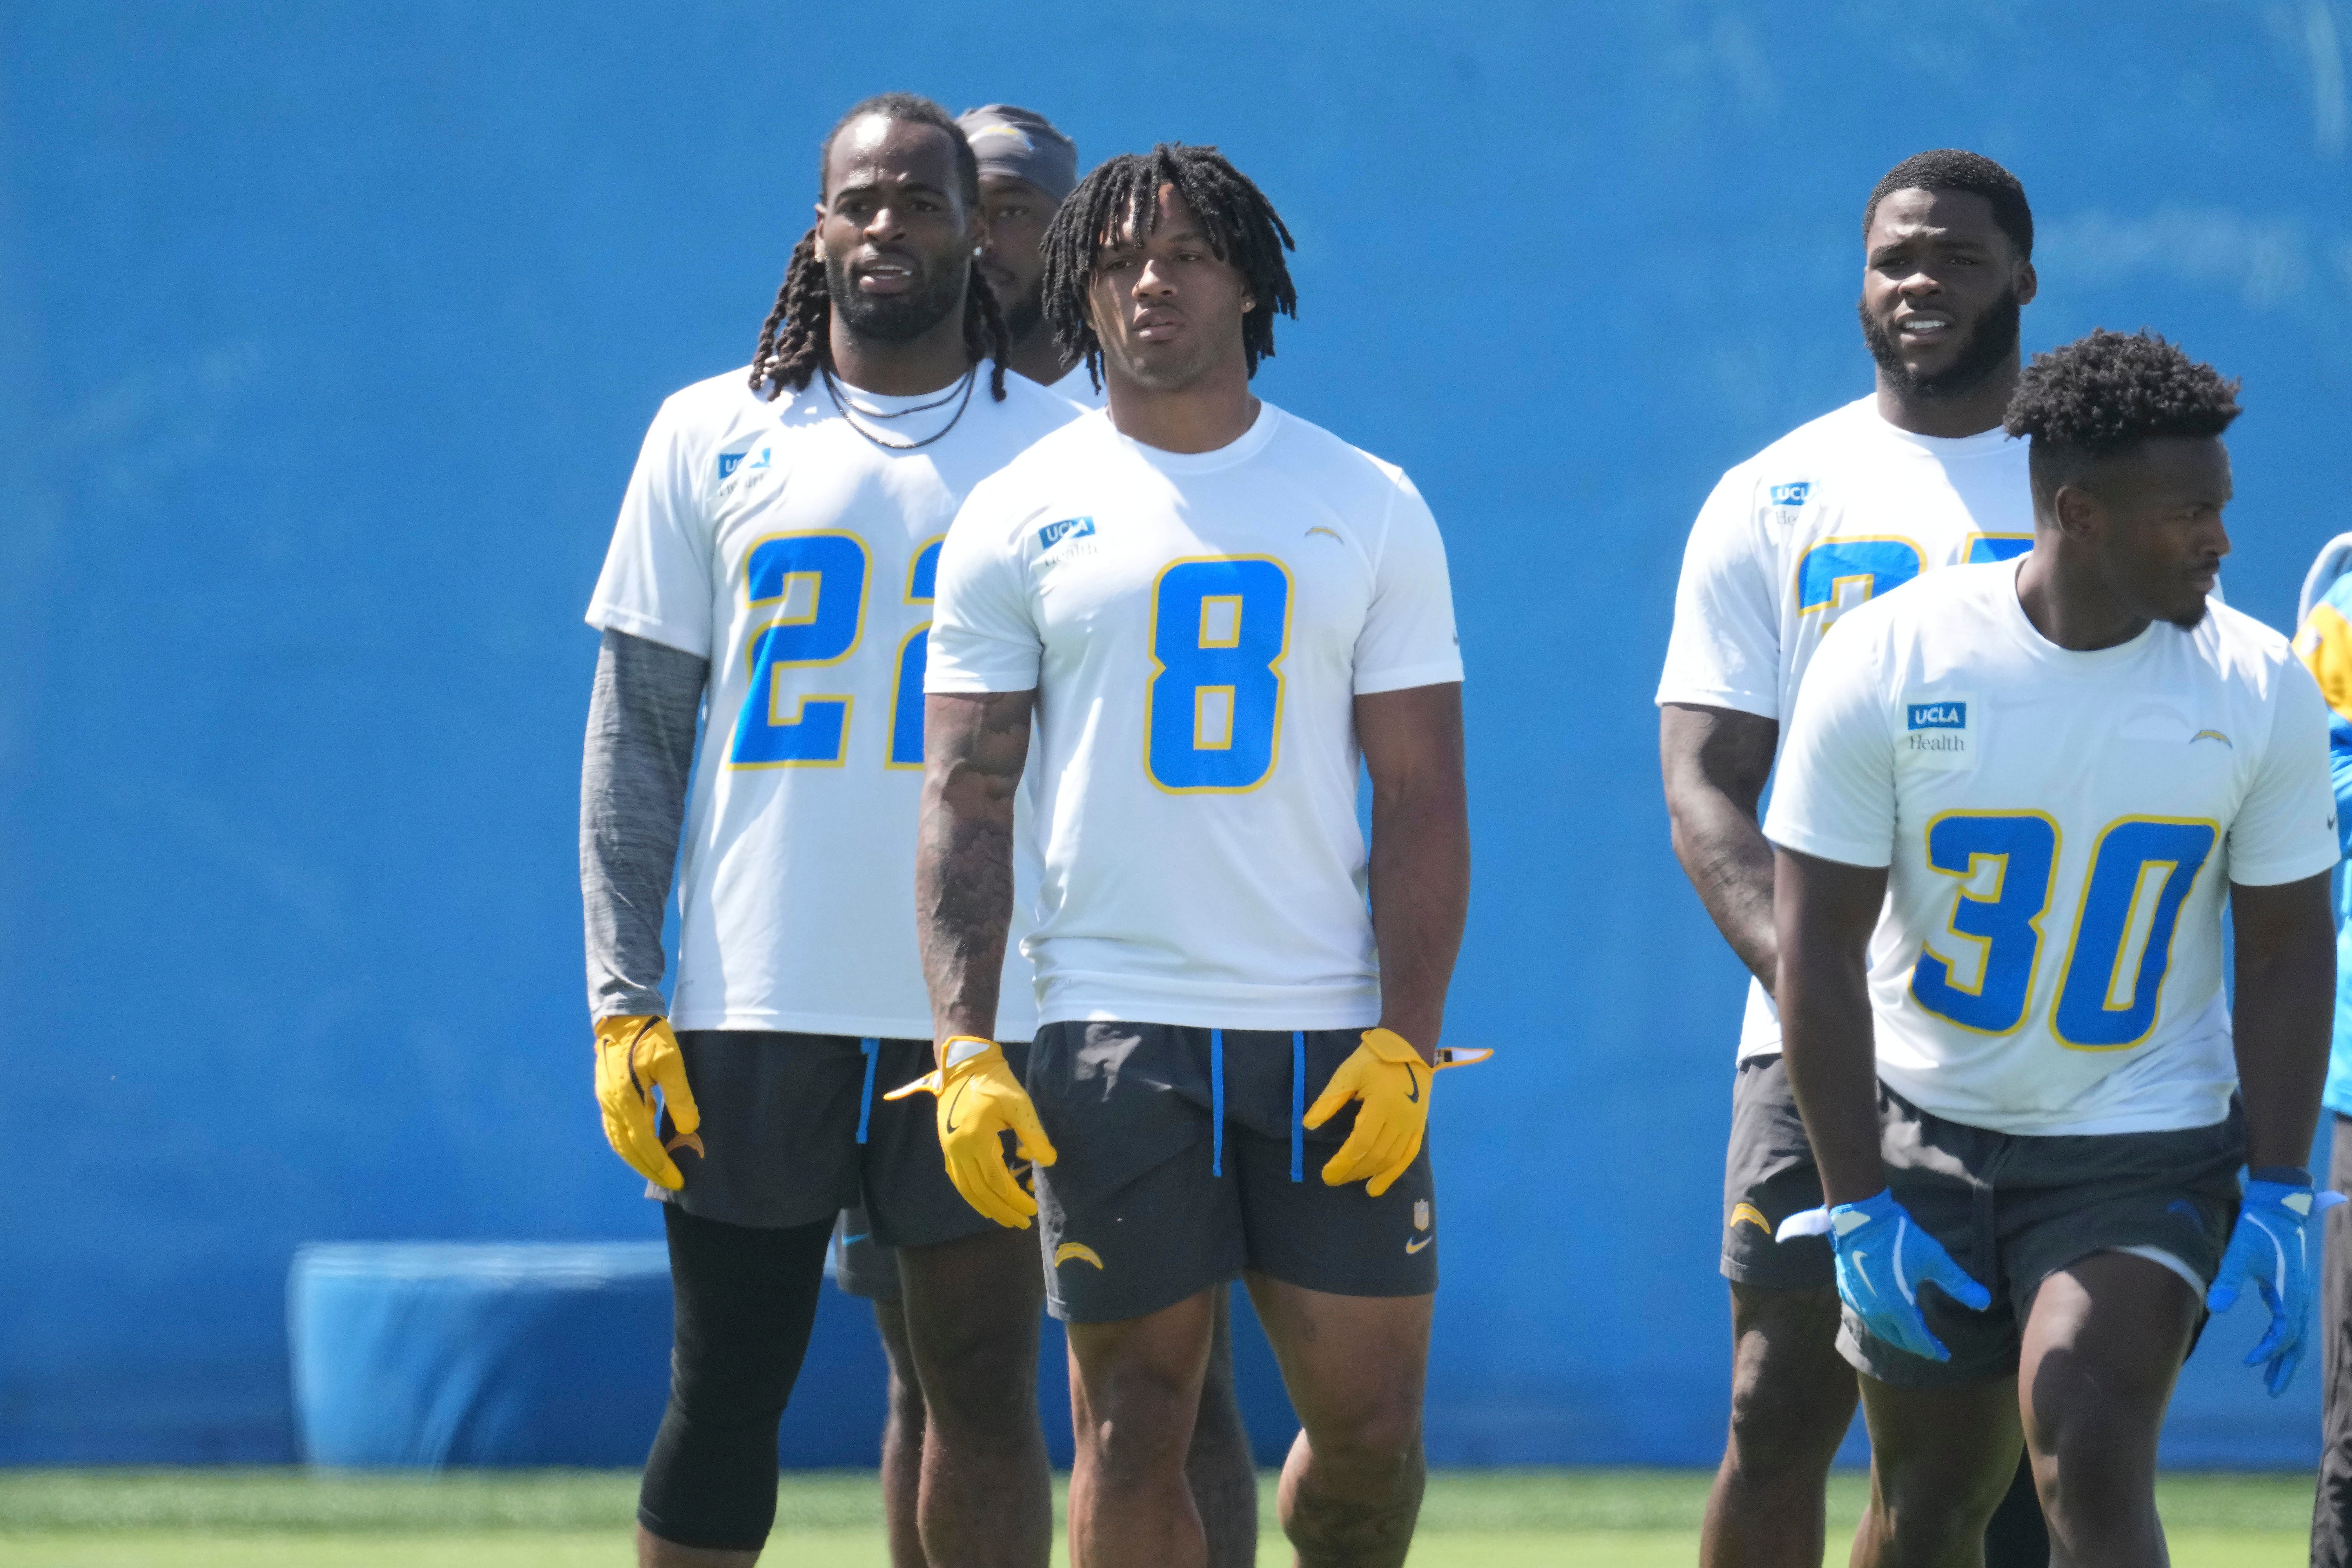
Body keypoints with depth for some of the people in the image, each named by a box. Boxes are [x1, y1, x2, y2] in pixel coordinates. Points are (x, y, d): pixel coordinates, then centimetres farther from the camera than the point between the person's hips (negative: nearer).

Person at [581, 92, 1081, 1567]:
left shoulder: (1060, 450, 6)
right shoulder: (714, 438, 7)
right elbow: (635, 729, 6)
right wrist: (623, 1002, -2)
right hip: (753, 1002, 0)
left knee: (986, 1387, 2)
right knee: (725, 1392, 4)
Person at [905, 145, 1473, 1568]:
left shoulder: (1369, 510, 8)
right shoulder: (1021, 519, 5)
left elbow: (1423, 799, 6)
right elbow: (966, 800, 3)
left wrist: (1406, 1043, -5)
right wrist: (966, 1048, -8)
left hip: (1335, 1033, 1)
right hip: (1110, 1026, -1)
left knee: (1372, 1424, 0)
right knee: (1134, 1433, -1)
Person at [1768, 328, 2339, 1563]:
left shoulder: (2259, 691, -8)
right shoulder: (1886, 664, -13)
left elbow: (2286, 950, 0)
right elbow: (1818, 949, -9)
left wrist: (2278, 1196, -8)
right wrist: (1859, 1209, -12)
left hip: (2146, 1146, -1)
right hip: (1922, 1132, 1)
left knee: (2088, 1457, -20)